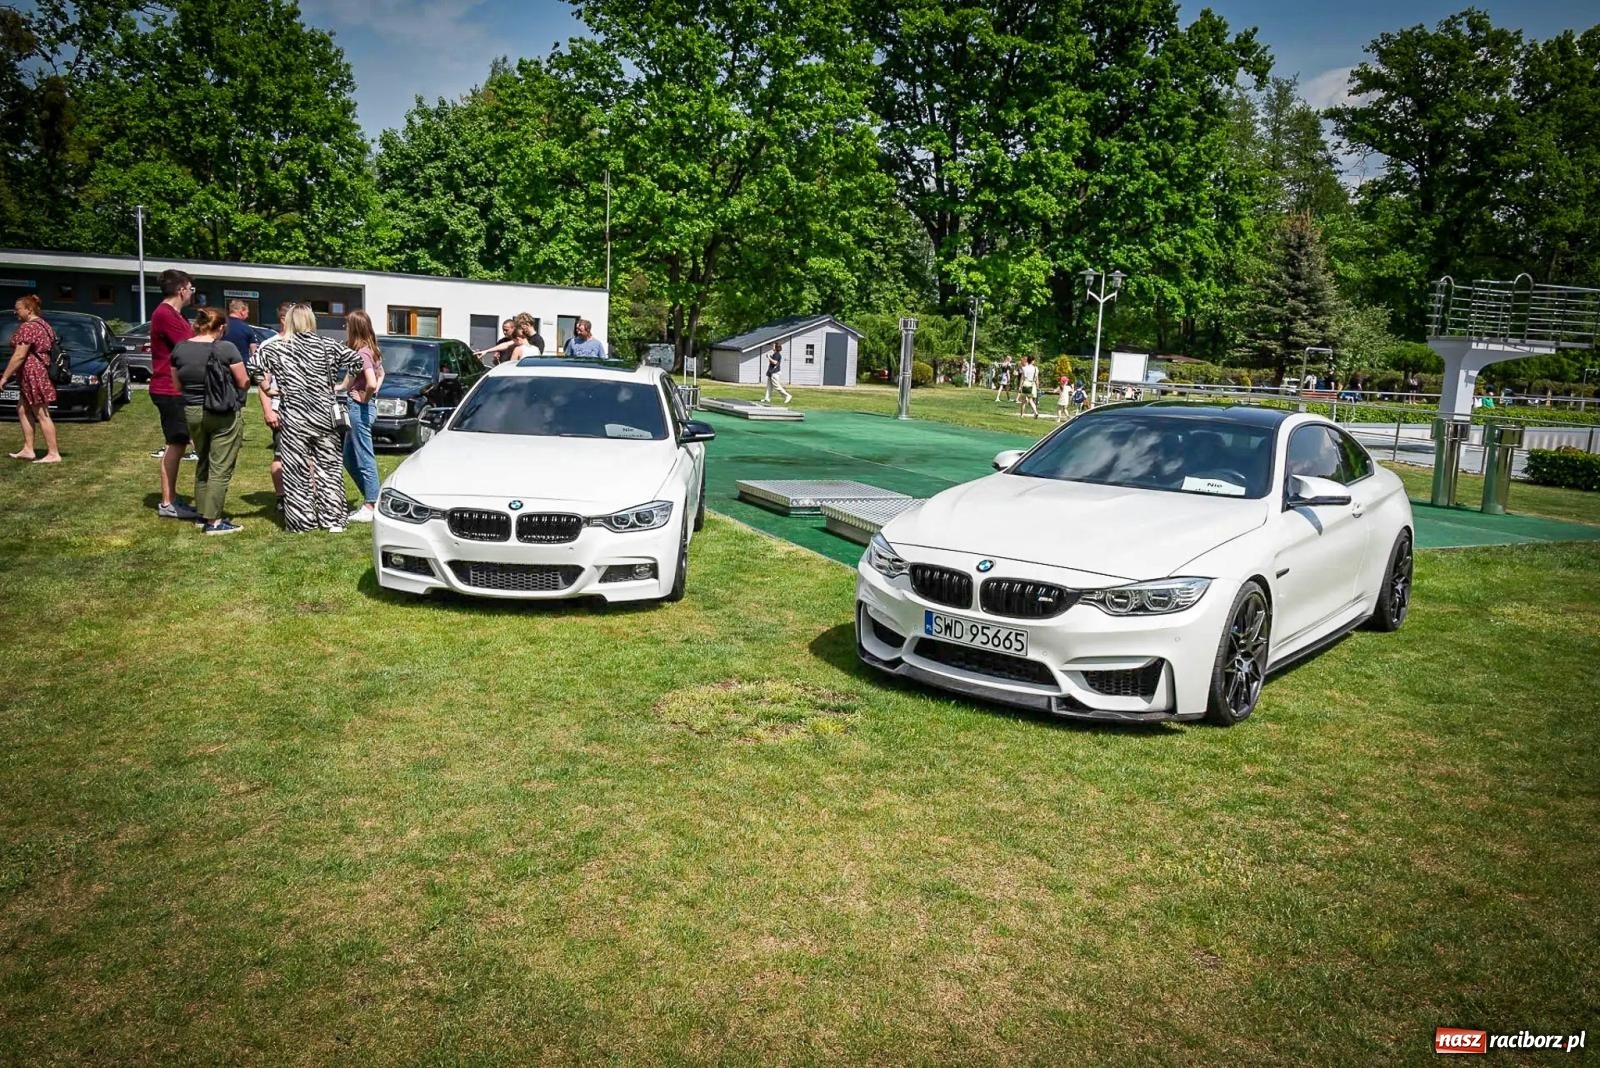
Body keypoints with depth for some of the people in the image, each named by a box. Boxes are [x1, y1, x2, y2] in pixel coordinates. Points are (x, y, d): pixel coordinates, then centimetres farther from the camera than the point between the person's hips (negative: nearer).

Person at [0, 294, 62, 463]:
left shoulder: (28, 327, -16)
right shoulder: (42, 324, 14)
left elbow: (19, 355, -20)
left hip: (33, 373, -10)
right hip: (41, 371, 10)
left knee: (41, 415, -6)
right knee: (23, 410, 16)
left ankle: (54, 454, -3)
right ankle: (28, 450, 18)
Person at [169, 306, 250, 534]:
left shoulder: (179, 349, 2)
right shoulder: (226, 348, -13)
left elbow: (178, 386, 9)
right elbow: (244, 383, -6)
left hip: (192, 413, 5)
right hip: (224, 415, -5)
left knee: (203, 464, 20)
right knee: (220, 469, 0)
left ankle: (202, 514, 25)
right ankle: (213, 521, -1)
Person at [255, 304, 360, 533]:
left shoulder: (274, 348, -2)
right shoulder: (326, 346, 1)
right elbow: (355, 360, -1)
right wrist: (343, 385, 8)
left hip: (293, 421, -1)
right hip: (325, 417, 2)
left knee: (296, 471, 6)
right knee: (329, 467, 9)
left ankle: (301, 521, 10)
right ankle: (333, 520, 10)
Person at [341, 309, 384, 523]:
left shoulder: (361, 353, -17)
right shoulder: (371, 350, 11)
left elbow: (371, 383, -29)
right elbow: (381, 375, 26)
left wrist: (365, 398, -12)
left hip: (359, 407, -10)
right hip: (358, 408, 10)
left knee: (365, 459, -3)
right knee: (349, 459, 17)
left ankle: (370, 507, 4)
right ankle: (372, 499, 22)